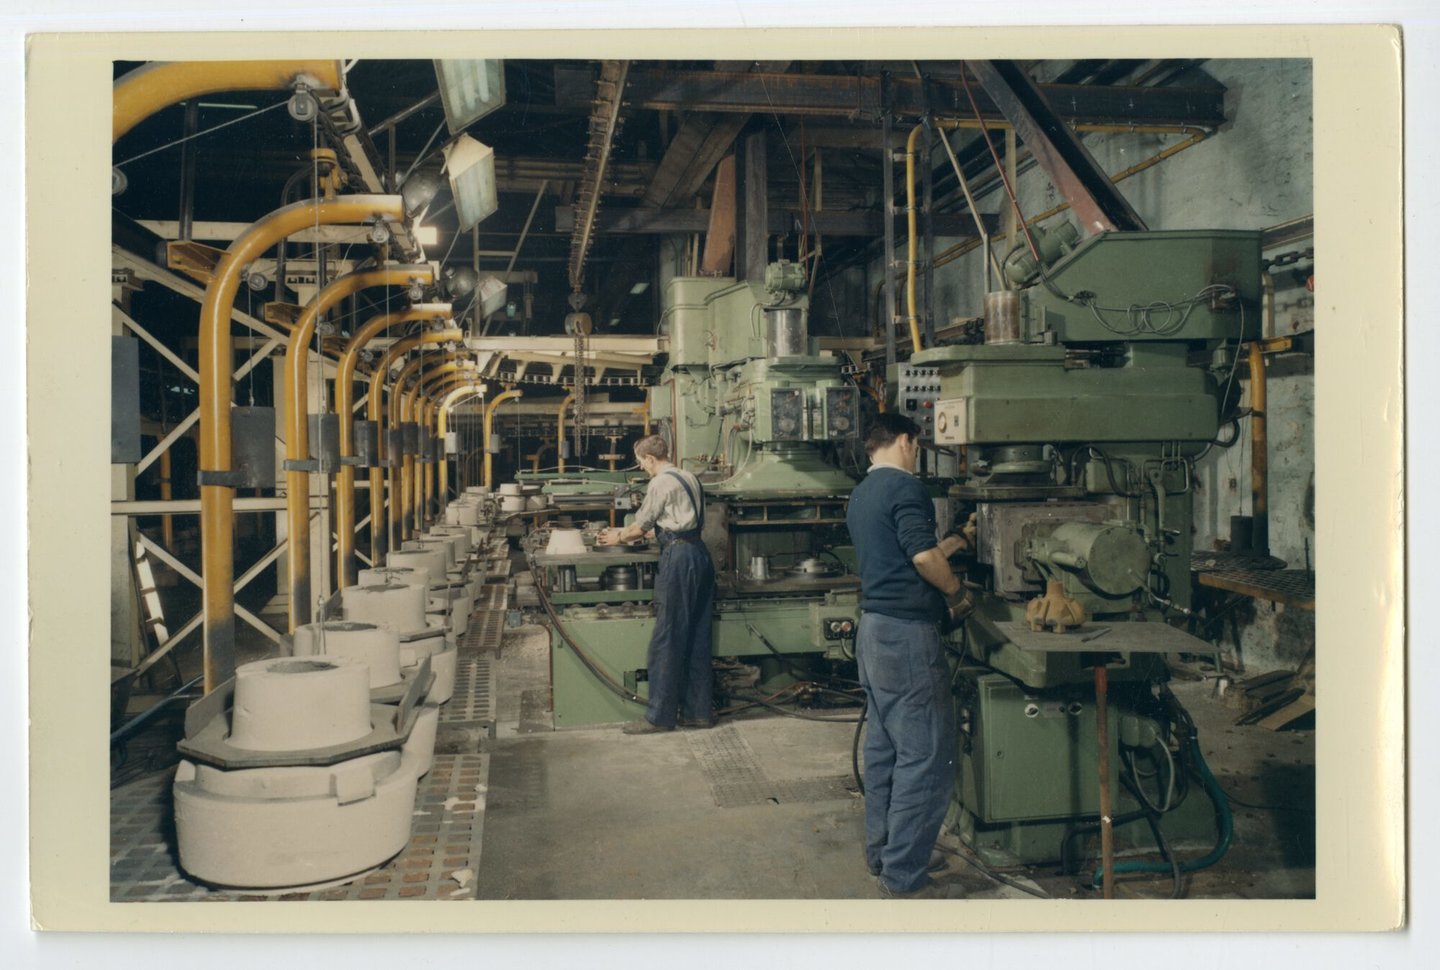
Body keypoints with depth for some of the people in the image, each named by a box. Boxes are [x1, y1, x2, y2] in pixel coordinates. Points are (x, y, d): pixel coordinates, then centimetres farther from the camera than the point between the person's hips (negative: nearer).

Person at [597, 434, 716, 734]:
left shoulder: (661, 484, -8)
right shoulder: (690, 479, 18)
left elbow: (641, 525, -2)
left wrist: (618, 537, 18)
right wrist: (629, 533, 31)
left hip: (678, 556, -9)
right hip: (700, 553, 9)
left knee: (667, 639, -4)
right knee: (697, 636, 11)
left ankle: (660, 716, 0)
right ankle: (698, 711, 16)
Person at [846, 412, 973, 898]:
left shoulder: (860, 495, 17)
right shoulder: (904, 486, -12)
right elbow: (924, 557, -23)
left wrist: (952, 544, 33)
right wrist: (958, 593, -6)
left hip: (872, 630, 10)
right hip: (907, 634, -10)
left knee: (885, 748, 17)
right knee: (927, 756, -4)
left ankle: (881, 851, 26)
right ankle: (904, 877, 0)